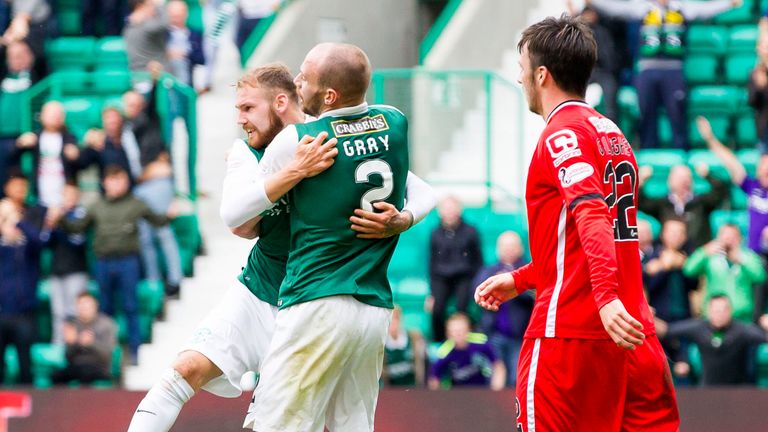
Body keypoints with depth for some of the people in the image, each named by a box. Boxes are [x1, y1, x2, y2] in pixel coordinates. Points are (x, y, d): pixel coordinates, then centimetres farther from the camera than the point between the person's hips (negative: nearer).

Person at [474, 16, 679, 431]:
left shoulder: (563, 134, -7)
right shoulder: (612, 134, 20)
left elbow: (592, 216, -23)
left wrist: (606, 296, -34)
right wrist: (520, 280, 31)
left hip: (568, 334, -8)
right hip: (632, 337, 8)